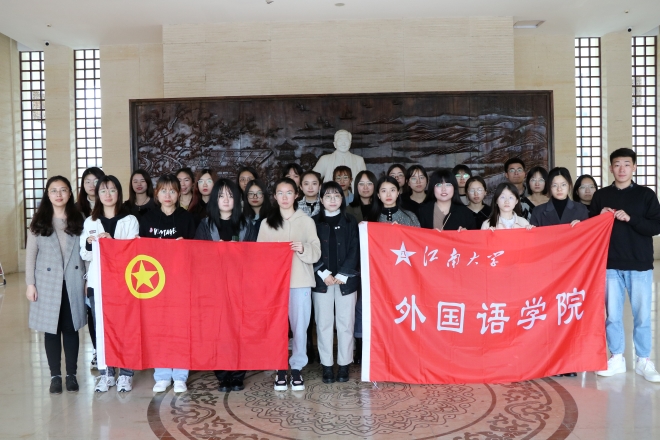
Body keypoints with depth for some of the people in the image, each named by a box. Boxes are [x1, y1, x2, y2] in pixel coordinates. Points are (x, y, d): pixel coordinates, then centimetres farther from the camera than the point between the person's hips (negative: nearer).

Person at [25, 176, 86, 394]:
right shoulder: (39, 221, 4)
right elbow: (31, 253, 2)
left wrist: (87, 280, -3)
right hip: (48, 283, 0)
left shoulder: (78, 219, 5)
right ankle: (55, 375, 15)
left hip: (73, 282, 0)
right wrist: (30, 283, -3)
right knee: (52, 330, 4)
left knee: (71, 328, 5)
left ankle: (71, 374, 15)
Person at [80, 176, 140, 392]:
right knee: (101, 329, 4)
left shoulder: (130, 220, 3)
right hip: (98, 282, 2)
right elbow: (85, 255, 11)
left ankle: (125, 374, 9)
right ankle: (106, 373, 15)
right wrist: (88, 243, -10)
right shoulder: (90, 222, 11)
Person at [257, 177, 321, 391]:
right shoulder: (266, 223, 10)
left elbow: (316, 253, 0)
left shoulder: (307, 221, 4)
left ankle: (297, 368, 13)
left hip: (300, 281, -1)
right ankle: (280, 369, 14)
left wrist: (303, 249, -19)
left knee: (300, 325, 1)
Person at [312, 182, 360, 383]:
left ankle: (344, 365, 12)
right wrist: (323, 273, -11)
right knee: (323, 324, 2)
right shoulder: (314, 222, 6)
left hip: (346, 280, 0)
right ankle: (327, 365, 11)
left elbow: (355, 251, 1)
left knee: (345, 323, 2)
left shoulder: (350, 221, 6)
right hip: (321, 280, 0)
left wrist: (343, 274, -9)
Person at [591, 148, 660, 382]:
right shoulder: (601, 195, 7)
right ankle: (617, 358, 17)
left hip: (640, 265, -1)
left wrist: (630, 219, -17)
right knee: (612, 314, 6)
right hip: (610, 265, 1)